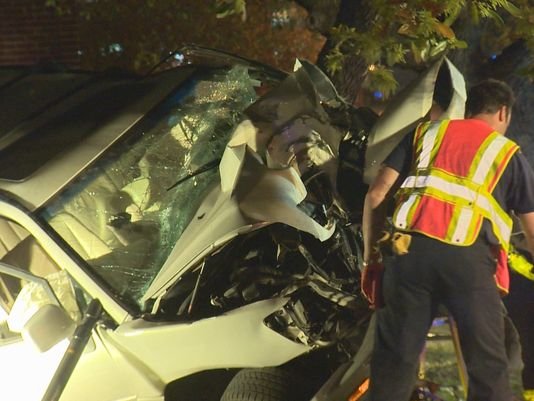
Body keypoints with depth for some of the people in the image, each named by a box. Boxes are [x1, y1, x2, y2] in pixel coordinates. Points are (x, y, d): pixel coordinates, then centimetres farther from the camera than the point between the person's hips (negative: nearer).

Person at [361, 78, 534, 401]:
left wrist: (371, 258, 19)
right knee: (488, 367, 5)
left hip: (409, 249, 2)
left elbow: (376, 195, 14)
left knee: (394, 358, 11)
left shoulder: (427, 131, 22)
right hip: (468, 257, -2)